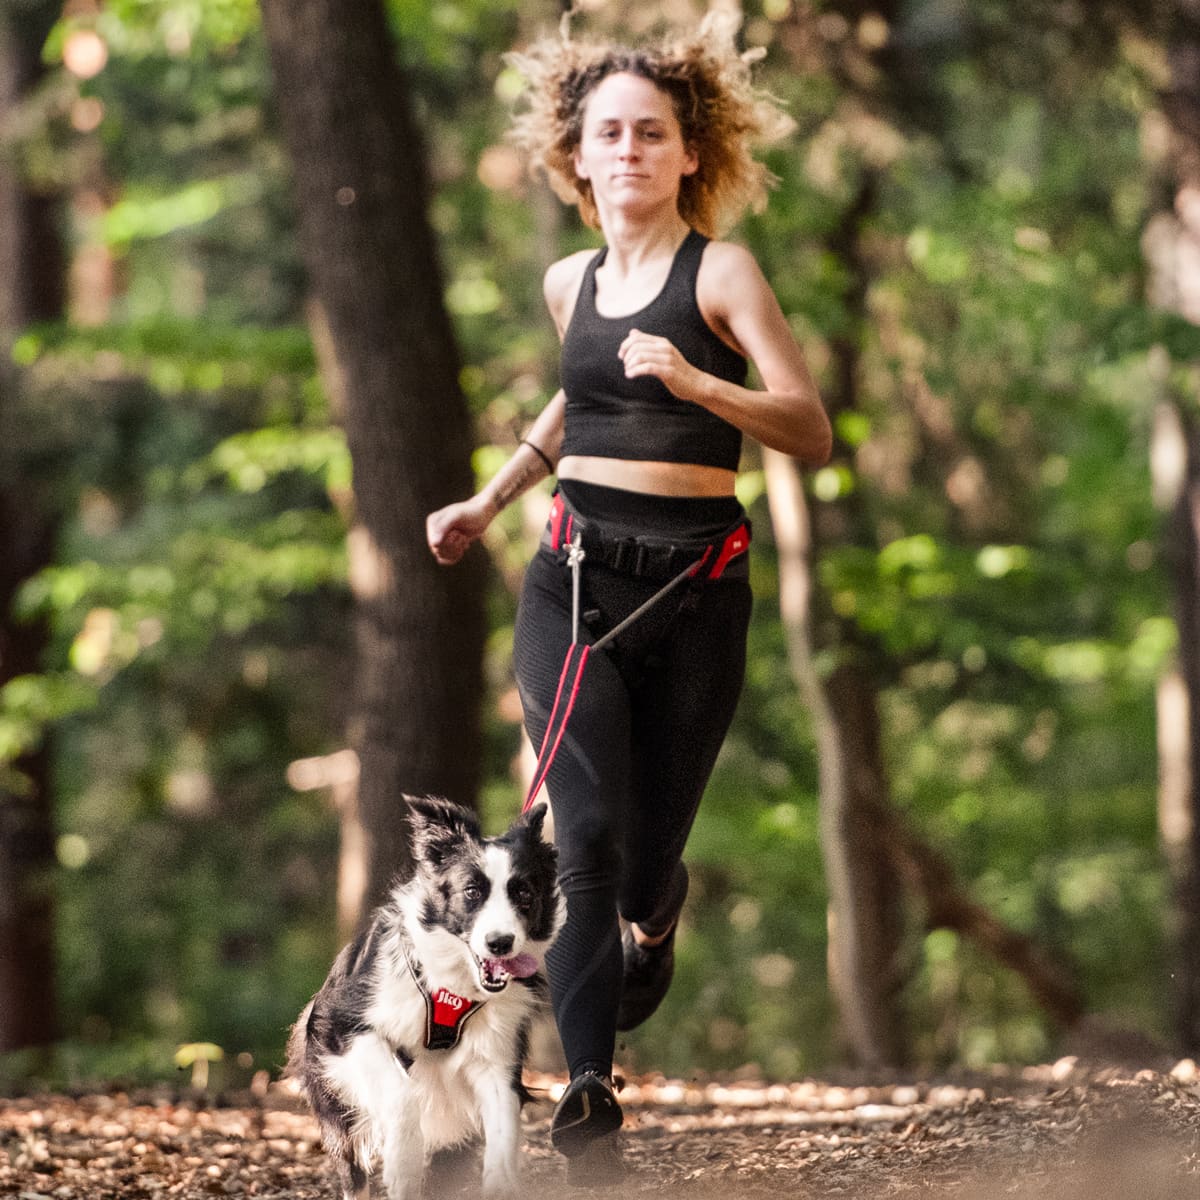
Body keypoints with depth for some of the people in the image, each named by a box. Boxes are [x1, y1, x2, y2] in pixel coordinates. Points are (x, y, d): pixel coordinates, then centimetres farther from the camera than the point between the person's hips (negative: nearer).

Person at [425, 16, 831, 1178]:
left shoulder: (720, 273, -3)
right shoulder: (571, 285, 12)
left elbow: (812, 432, -10)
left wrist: (696, 382, -24)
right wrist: (489, 501, 26)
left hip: (693, 587, -2)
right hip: (575, 577, 2)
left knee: (645, 865, 4)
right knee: (590, 833, -16)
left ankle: (657, 912, 43)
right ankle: (586, 1091, -18)